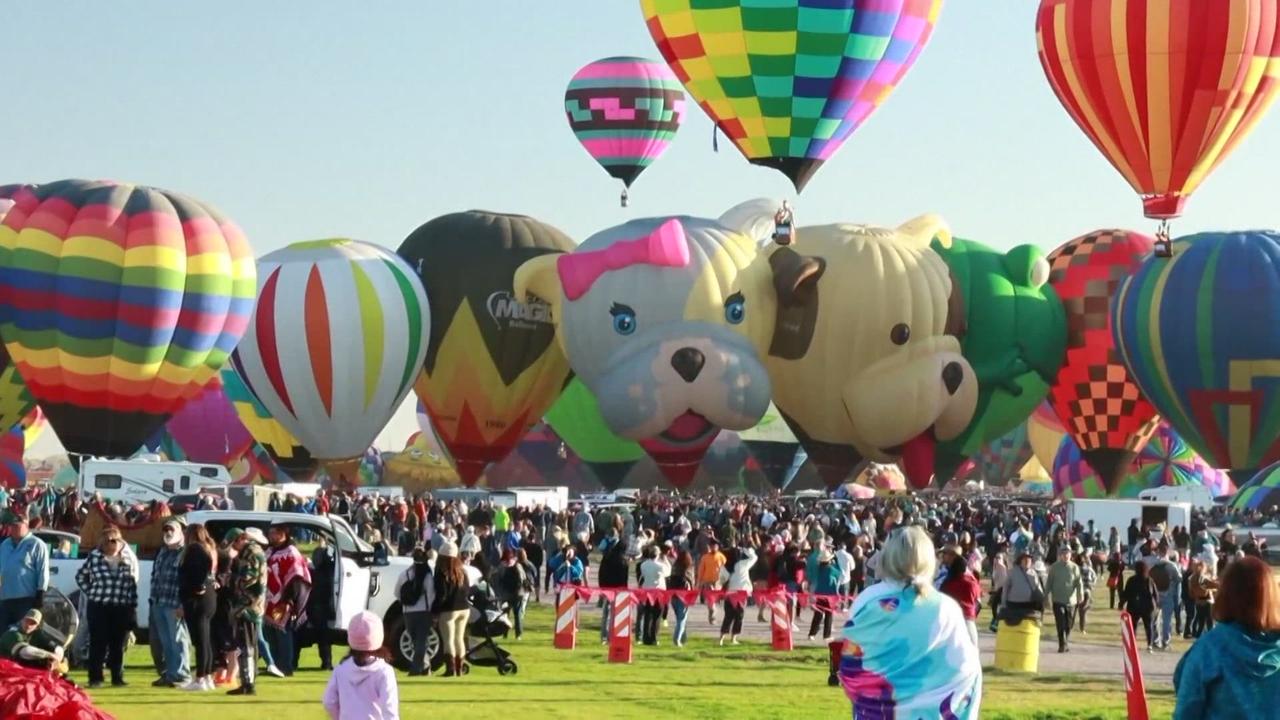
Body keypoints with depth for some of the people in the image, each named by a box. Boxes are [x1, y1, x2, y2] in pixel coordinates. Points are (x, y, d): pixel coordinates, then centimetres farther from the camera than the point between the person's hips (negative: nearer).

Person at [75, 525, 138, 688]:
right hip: (99, 607, -2)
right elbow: (81, 576, 13)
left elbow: (133, 584, 10)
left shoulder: (128, 559, 7)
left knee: (118, 644, 6)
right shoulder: (94, 557, 1)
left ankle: (117, 678, 14)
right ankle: (95, 678, 1)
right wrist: (91, 593, 3)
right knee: (98, 643, -3)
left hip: (122, 608, 2)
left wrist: (133, 607, 6)